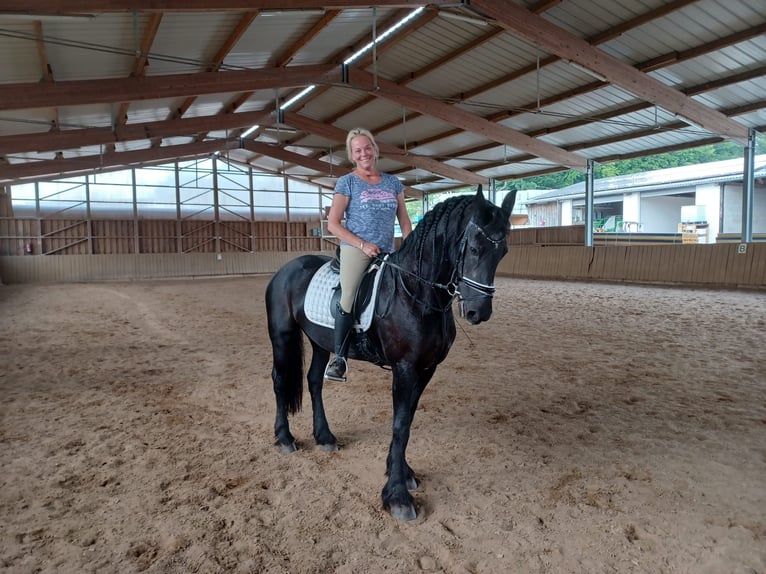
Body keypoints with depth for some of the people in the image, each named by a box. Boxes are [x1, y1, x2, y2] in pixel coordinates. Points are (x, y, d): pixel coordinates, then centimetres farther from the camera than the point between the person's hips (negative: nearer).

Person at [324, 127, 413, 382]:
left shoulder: (393, 182, 13)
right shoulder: (347, 182, 2)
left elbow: (404, 221, 14)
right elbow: (333, 224, -3)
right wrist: (363, 244, -12)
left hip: (386, 254, 4)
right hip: (355, 250, -4)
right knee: (349, 301, -15)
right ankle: (339, 357, -4)